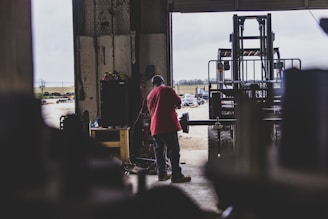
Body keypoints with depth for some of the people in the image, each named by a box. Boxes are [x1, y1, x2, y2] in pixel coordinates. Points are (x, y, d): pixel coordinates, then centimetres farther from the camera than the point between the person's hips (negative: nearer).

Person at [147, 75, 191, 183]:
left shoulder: (149, 95, 19)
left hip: (155, 127, 7)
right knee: (173, 151, -5)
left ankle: (162, 174, 15)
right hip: (168, 125, -7)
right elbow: (178, 102, -6)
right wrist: (174, 105, 15)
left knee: (159, 151, 12)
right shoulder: (167, 89, -1)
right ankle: (176, 176, -6)